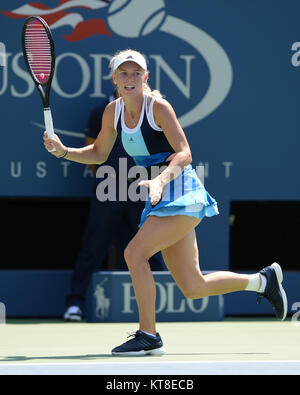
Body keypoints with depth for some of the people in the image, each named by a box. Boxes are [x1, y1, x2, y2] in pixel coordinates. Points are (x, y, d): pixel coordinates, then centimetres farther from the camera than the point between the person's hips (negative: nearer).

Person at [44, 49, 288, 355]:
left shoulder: (158, 106, -13)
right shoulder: (113, 111, 7)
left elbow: (184, 153, -18)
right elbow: (99, 154, 19)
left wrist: (161, 180, -35)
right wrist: (64, 151, 3)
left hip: (181, 196, -8)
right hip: (159, 201, 8)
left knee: (134, 253, -21)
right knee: (193, 288, 8)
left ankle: (148, 336, -10)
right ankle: (263, 280, 30)